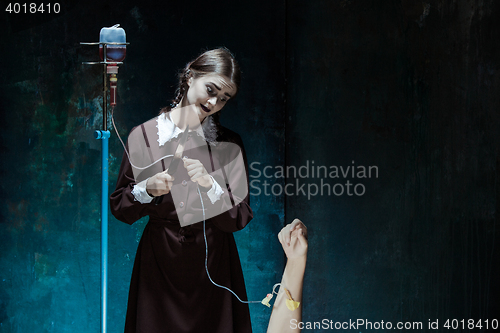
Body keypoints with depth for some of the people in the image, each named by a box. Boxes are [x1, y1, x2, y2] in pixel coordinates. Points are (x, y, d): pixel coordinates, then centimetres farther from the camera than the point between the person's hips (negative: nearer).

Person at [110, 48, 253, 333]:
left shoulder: (229, 144, 2)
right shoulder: (143, 136, -1)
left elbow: (240, 218, -4)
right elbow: (120, 208, 2)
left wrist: (209, 184, -18)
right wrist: (147, 190, -17)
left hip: (212, 264, 1)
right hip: (159, 263, -1)